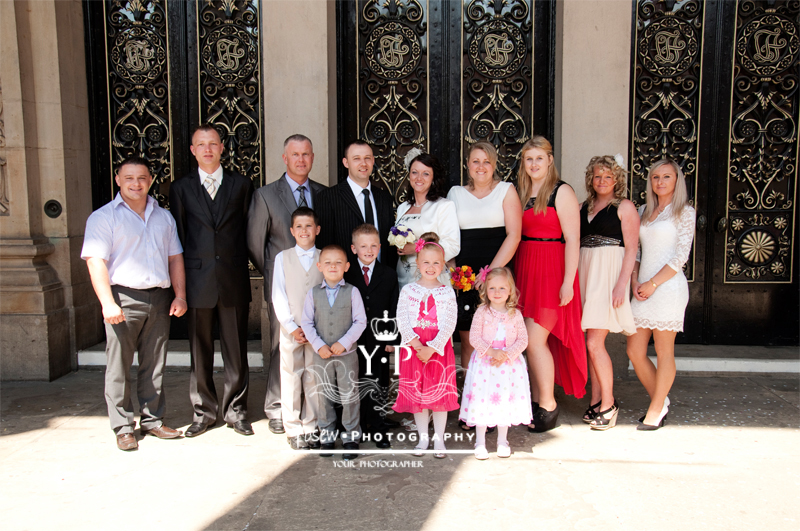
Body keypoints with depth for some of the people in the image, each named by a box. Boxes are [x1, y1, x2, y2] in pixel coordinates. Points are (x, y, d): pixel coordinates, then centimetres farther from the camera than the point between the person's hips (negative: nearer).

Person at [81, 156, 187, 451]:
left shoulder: (163, 217, 16)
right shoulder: (103, 217, 1)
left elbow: (175, 258, 16)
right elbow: (96, 261, -8)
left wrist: (180, 295, 5)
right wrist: (108, 303, -17)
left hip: (159, 299, 4)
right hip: (123, 299, -4)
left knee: (154, 365, 10)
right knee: (119, 367, 1)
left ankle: (152, 420, 21)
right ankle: (123, 427, 11)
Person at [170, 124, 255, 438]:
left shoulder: (242, 185, 8)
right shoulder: (181, 188, 9)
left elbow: (249, 232, 7)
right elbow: (178, 238, 7)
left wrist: (240, 269, 2)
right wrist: (181, 282, 2)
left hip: (234, 281, 0)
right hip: (198, 281, 0)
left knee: (236, 351, 5)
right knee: (200, 352, 7)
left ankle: (235, 411, 18)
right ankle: (203, 412, 21)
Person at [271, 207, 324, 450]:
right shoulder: (283, 258, 4)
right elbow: (278, 296, 0)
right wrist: (293, 328, -8)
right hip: (290, 329, 0)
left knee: (314, 378, 5)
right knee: (291, 379, 3)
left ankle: (311, 427, 18)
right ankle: (294, 430, 15)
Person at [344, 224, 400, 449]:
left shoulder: (389, 274, 4)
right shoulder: (347, 275, 2)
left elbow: (394, 309, 2)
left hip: (380, 339, 0)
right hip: (356, 341, 0)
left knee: (380, 383, 5)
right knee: (360, 383, 8)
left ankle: (376, 426, 16)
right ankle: (367, 424, 20)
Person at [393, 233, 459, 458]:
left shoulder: (447, 292, 1)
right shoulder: (408, 290, 3)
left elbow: (449, 324, -8)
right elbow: (402, 321, -4)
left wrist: (431, 348, -17)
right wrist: (417, 345, -15)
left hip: (439, 348, -1)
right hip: (412, 348, 1)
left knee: (440, 393, 4)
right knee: (416, 394, 7)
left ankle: (439, 438, 18)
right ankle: (423, 438, 23)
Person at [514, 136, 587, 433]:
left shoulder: (561, 192, -6)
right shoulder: (521, 193, 14)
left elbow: (572, 239, -11)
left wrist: (568, 282, -16)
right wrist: (515, 275, 7)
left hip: (551, 270, -6)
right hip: (525, 269, 6)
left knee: (535, 340, -8)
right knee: (532, 341, 9)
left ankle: (548, 406, 7)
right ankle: (536, 402, 21)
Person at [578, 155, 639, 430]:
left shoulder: (624, 207, -1)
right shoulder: (584, 207, 15)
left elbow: (631, 249, -7)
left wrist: (621, 283, -16)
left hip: (609, 273, -6)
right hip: (586, 273, 6)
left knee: (594, 343, -10)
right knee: (592, 344, 8)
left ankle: (608, 404, 4)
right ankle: (596, 401, 17)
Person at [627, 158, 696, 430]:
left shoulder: (684, 212, -1)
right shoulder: (643, 211, 15)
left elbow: (681, 256, -8)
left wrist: (653, 283, -12)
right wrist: (634, 281, 1)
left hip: (668, 286, -6)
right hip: (643, 289, 6)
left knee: (664, 351, 1)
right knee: (634, 351, 4)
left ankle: (656, 410, 12)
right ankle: (660, 401, 23)